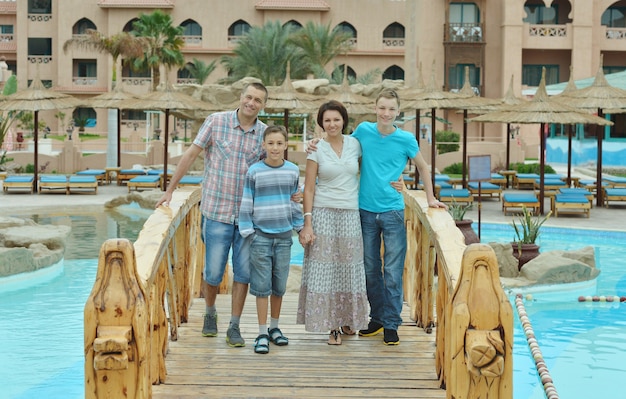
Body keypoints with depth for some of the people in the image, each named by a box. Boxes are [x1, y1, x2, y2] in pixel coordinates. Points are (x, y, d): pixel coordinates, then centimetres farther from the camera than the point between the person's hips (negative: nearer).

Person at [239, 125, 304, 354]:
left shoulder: (293, 171, 5)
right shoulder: (255, 172, -4)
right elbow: (246, 204, -1)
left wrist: (300, 227, 14)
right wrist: (248, 231, -5)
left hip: (284, 236, 3)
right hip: (261, 236, -3)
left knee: (280, 285, 9)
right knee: (262, 285, -1)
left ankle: (274, 327, 23)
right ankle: (262, 333, 5)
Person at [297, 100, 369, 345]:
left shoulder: (355, 144, 5)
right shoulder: (316, 150, -2)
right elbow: (309, 189, -3)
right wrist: (307, 223, -9)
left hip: (350, 215, 2)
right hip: (323, 214, -2)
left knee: (349, 267, 7)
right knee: (324, 268, -3)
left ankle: (347, 319, 24)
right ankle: (332, 326, 4)